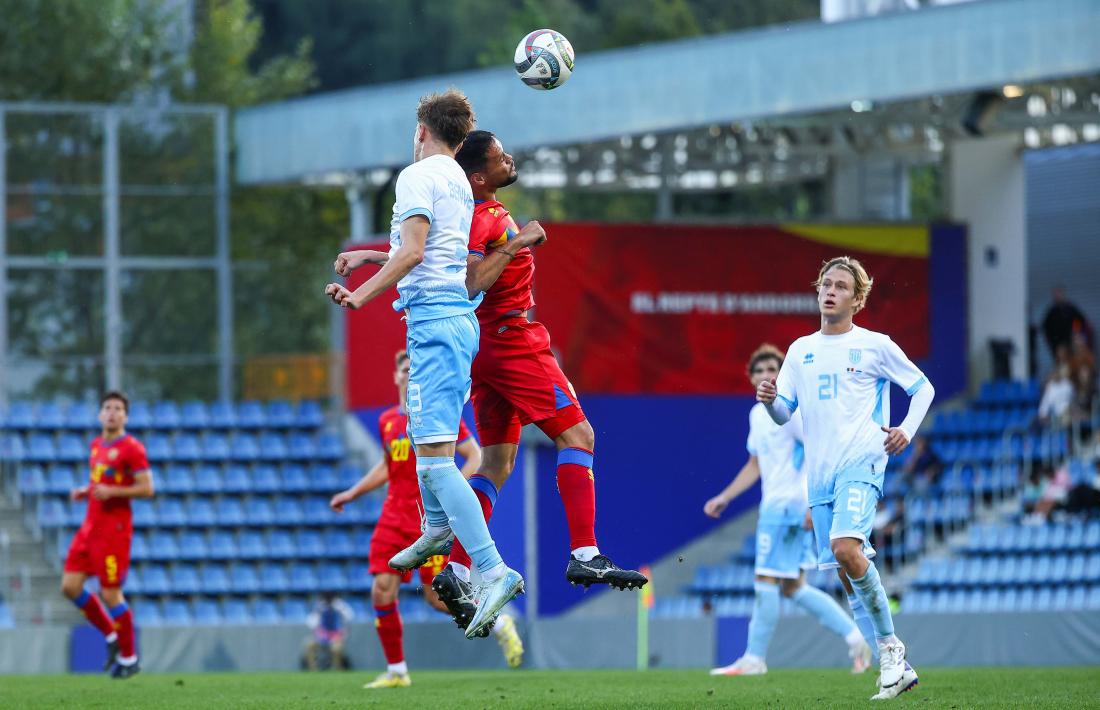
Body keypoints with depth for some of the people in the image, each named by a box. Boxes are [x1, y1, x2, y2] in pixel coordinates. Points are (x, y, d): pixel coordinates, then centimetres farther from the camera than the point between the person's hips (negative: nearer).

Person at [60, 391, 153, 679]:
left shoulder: (132, 448, -10)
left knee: (111, 594, -6)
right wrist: (85, 491, 8)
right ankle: (112, 636, 19)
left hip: (114, 528, -8)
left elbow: (146, 489, -13)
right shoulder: (97, 445, 14)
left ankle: (129, 658, 9)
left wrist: (111, 492, -22)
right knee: (70, 586, 2)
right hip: (90, 526, 8)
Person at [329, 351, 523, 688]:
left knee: (438, 597, -8)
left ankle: (500, 624, 15)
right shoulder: (387, 421, 12)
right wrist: (351, 494, 22)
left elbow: (475, 457, -6)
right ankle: (396, 671, 5)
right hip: (394, 517, 6)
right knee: (382, 592, -5)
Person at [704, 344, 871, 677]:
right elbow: (755, 465, 27)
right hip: (774, 506, 10)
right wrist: (724, 497, 23)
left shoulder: (790, 409, -11)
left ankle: (754, 659, -3)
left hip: (787, 506, -10)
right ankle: (855, 636, 11)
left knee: (766, 581, -7)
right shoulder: (758, 414, 17)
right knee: (793, 587, 9)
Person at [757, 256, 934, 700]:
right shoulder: (801, 350, 14)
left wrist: (907, 430, -7)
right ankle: (895, 667, 11)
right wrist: (769, 401, -9)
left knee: (846, 549, -28)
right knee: (846, 573, 4)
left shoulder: (875, 346, 1)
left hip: (861, 463, -6)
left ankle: (890, 645, -15)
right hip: (819, 471, 6)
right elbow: (783, 414, 14)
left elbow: (923, 387, 9)